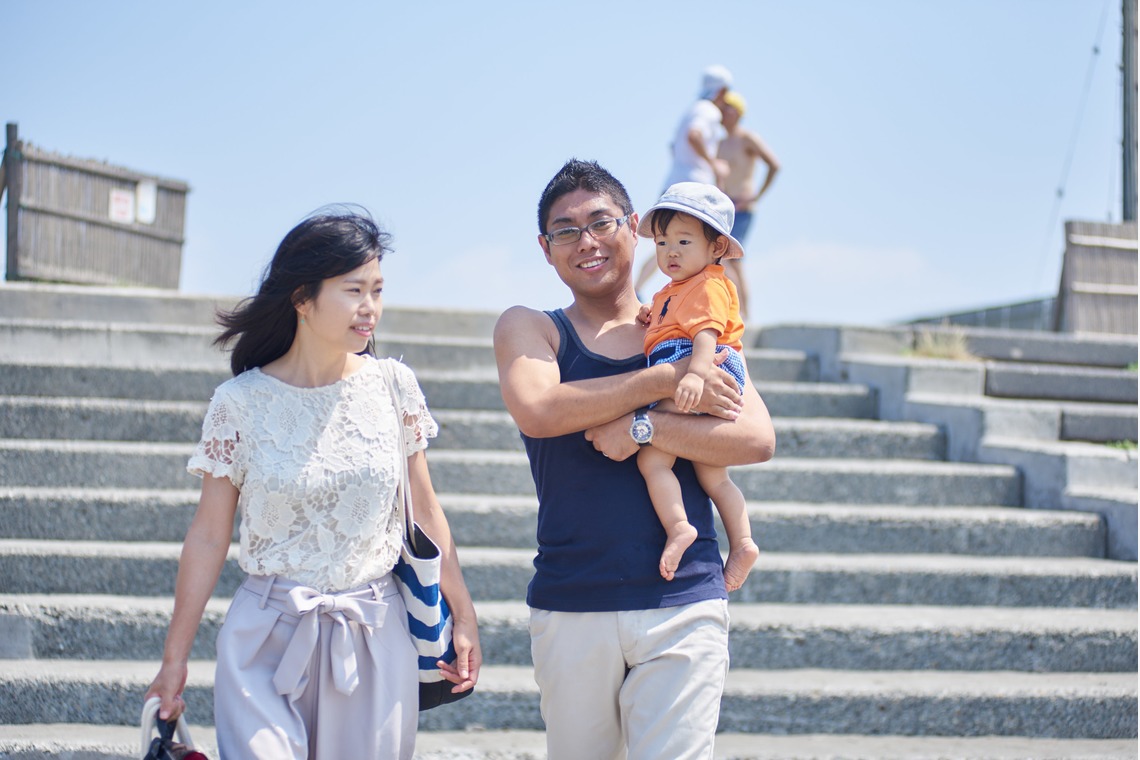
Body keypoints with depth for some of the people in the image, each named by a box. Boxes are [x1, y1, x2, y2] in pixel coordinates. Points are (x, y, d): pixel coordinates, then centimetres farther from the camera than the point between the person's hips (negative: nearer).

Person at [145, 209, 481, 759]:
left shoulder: (393, 386, 2)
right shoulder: (240, 403, -4)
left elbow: (424, 509, 9)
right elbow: (208, 536, 0)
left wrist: (463, 618, 9)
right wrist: (174, 660, 1)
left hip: (376, 638, 2)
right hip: (268, 637, -2)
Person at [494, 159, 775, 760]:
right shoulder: (527, 328, 8)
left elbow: (758, 440, -1)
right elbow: (536, 410, -14)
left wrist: (643, 428, -15)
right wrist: (669, 379, -11)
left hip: (685, 604, 0)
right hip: (570, 609, 0)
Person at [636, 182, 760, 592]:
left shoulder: (708, 285, -6)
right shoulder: (673, 291, 26)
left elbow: (707, 331, -22)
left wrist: (696, 373, -38)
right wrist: (651, 316, 15)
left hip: (703, 383, -11)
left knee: (652, 456, -19)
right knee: (713, 476, 12)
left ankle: (679, 527, -29)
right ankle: (742, 541, 11)